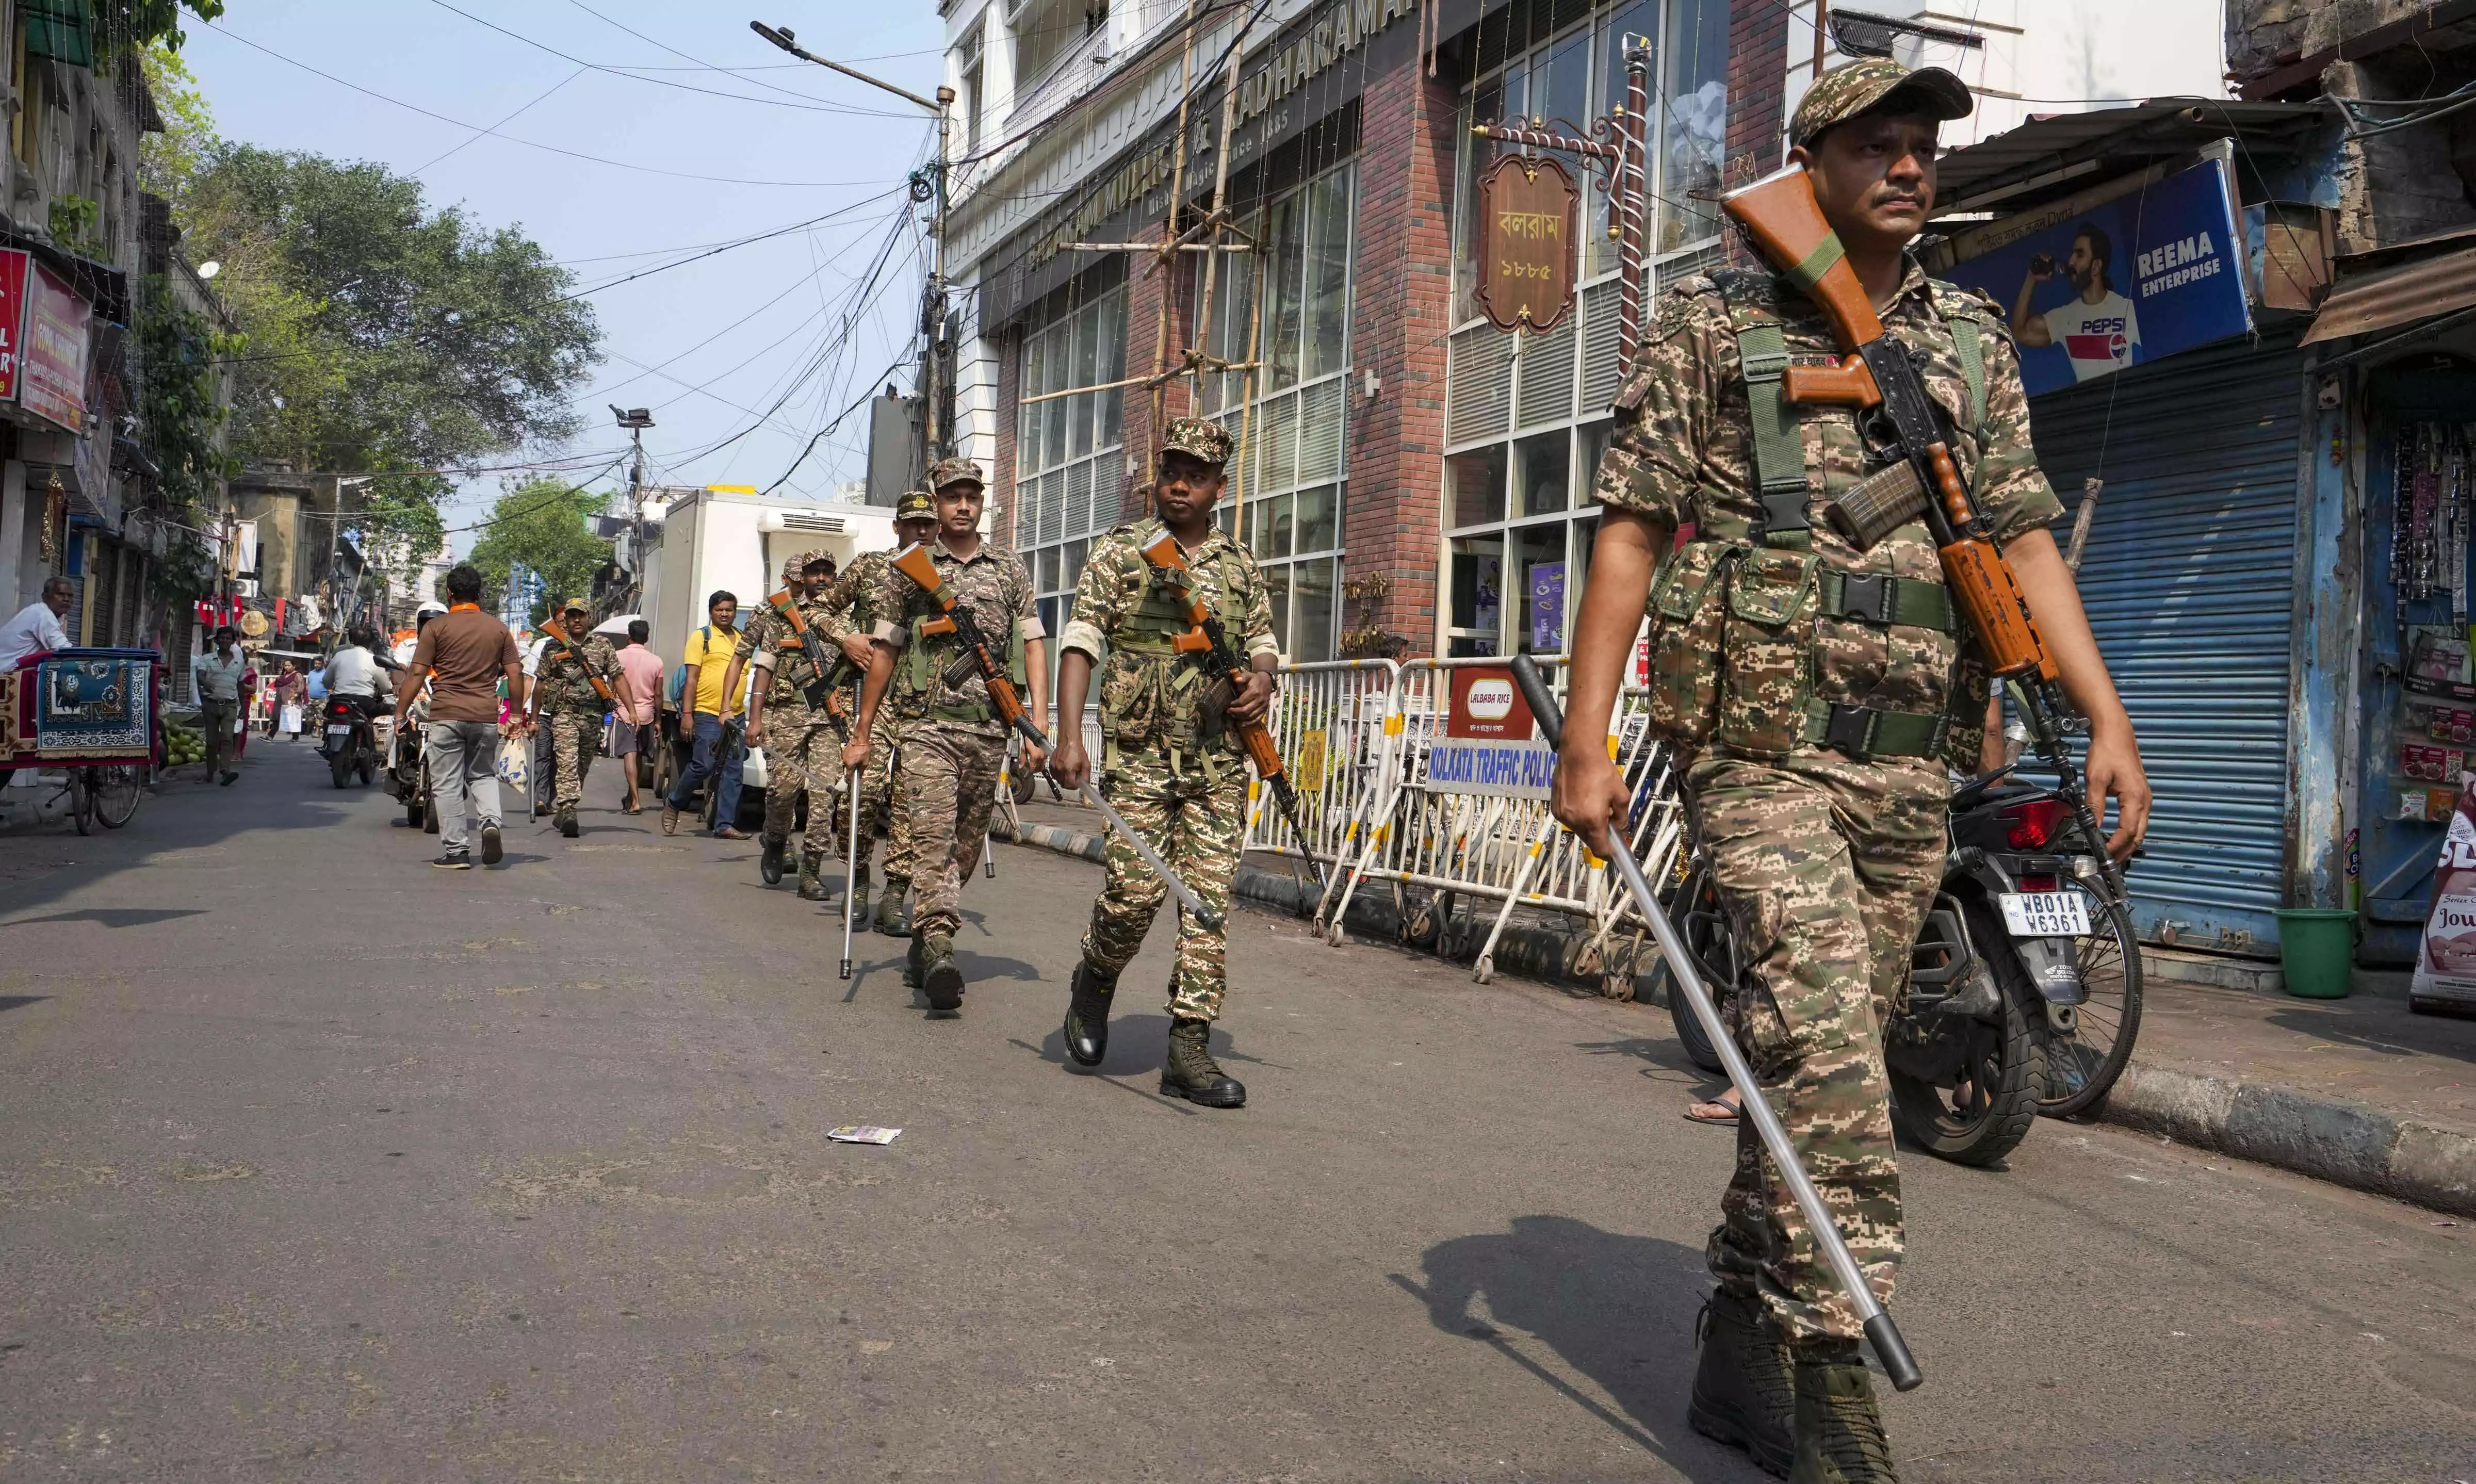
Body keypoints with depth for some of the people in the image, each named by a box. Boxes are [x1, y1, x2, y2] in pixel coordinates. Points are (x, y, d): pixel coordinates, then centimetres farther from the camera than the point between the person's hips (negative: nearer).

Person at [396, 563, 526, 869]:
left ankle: (455, 851, 3)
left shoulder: (436, 627, -2)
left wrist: (400, 714, -2)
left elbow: (417, 673, -7)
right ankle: (490, 821, -9)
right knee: (483, 775, 18)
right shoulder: (499, 629, 6)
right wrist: (515, 716, 12)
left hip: (447, 716, -3)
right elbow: (515, 675, 4)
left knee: (448, 785, 4)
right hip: (486, 717, 3)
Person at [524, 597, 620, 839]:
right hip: (564, 713, -2)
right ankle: (568, 812, -27)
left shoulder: (602, 645, 7)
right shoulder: (553, 646, 5)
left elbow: (618, 677, 6)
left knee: (581, 766, 10)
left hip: (593, 716, 2)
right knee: (567, 762, -17)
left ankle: (564, 811, 23)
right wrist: (534, 718, 8)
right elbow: (541, 683, 10)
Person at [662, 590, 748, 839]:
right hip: (708, 715, -5)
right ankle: (673, 803, 14)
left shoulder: (743, 640, 18)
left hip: (736, 715, 5)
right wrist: (687, 714, -9)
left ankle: (725, 825, 2)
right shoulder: (701, 637, 3)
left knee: (733, 771, 1)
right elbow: (692, 678, -2)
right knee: (704, 765, -9)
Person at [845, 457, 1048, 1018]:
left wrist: (1039, 724, -5)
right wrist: (862, 734, 10)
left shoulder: (1010, 569, 11)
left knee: (968, 844, 9)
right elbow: (885, 651, 11)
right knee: (933, 834, -15)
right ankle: (939, 955, -25)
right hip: (928, 724, -2)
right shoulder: (908, 570, 8)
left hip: (990, 729, 3)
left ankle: (925, 938, 25)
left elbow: (1033, 645, 7)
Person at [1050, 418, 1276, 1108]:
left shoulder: (1241, 567, 14)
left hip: (1220, 761, 3)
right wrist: (1069, 734, -14)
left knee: (1210, 897, -3)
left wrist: (1262, 679, -1)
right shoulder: (1120, 551, 5)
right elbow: (1081, 640, -2)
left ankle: (1189, 1050, 1)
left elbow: (1262, 641, 24)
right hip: (1139, 753, -3)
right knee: (1135, 889, -9)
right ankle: (1095, 981, 24)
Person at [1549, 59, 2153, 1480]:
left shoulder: (1974, 340, 15)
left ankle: (1741, 1358, 22)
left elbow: (2023, 535, 12)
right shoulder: (1713, 322, 3)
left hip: (1915, 770, 5)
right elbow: (1631, 528, 0)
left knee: (1828, 1057, 9)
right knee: (1826, 1047, -19)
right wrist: (1587, 737, -9)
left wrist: (2108, 717, -1)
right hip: (1765, 747, -4)